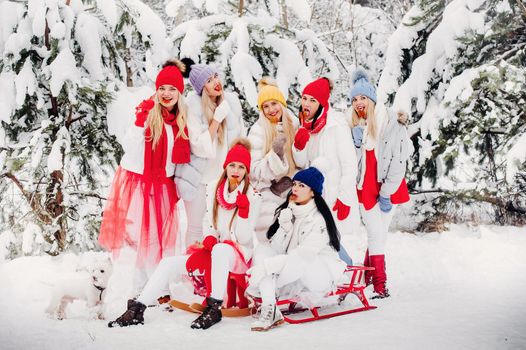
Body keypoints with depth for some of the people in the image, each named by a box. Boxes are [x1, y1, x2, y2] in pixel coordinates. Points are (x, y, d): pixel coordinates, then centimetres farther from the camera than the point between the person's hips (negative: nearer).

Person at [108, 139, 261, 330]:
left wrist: (244, 210, -27)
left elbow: (244, 239, -14)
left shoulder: (253, 197, -10)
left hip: (239, 255, -5)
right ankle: (137, 310, -6)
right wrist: (208, 241, -8)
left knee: (221, 249, -40)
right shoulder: (213, 188, 4)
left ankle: (214, 309, -35)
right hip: (214, 253, 5)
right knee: (168, 263, -9)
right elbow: (208, 222, 12)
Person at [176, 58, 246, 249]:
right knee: (195, 227, 6)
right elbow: (200, 146, -21)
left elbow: (241, 137, 6)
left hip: (224, 169, 4)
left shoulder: (231, 101, -6)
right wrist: (217, 119, -25)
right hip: (198, 171, -4)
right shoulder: (193, 106, -18)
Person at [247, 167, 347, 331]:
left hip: (321, 273, -6)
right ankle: (270, 311, -30)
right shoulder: (289, 212, 5)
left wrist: (267, 266, -30)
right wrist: (284, 225, -19)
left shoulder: (319, 219, -16)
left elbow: (304, 254, -26)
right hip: (293, 271, 7)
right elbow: (275, 248, -2)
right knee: (262, 249, -15)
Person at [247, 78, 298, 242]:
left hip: (290, 191, 4)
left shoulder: (293, 125, 4)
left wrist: (290, 179, 0)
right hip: (268, 194, -4)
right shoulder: (258, 131, -9)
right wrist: (274, 154, -24)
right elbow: (255, 170, -12)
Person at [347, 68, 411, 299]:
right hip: (366, 188, 2)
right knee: (376, 234, -2)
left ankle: (367, 276, 20)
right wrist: (355, 143, -13)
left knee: (378, 234, 2)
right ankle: (379, 285, 3)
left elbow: (399, 159, -10)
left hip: (388, 188, -2)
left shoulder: (392, 123, -7)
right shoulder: (354, 127, 7)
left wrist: (386, 192, -11)